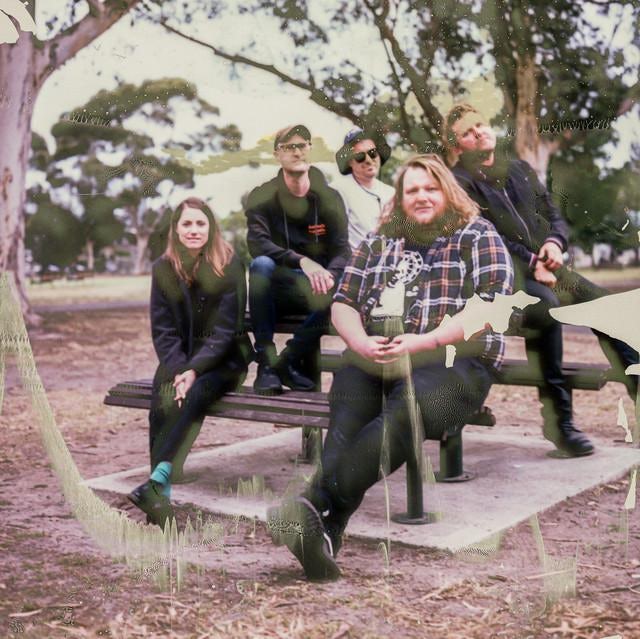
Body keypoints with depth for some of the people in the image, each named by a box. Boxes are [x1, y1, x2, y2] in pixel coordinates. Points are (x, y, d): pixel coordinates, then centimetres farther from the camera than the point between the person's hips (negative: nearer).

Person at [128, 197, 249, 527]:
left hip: (223, 358, -2)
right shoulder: (163, 268, 3)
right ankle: (160, 499, -32)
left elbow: (225, 330, -10)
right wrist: (179, 371, -17)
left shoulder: (229, 266, -7)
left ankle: (157, 482, -42)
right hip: (178, 360, 2)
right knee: (163, 401, -29)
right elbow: (163, 330, 0)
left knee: (195, 394, -34)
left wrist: (194, 370, -22)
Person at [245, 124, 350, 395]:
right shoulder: (262, 196, -3)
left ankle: (290, 361, -15)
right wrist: (302, 261, -36)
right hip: (274, 291, -1)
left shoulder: (329, 198, 2)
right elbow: (257, 244, -19)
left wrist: (329, 275, -31)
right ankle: (266, 364, -30)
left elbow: (342, 250, -7)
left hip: (314, 292, 2)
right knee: (261, 265, -34)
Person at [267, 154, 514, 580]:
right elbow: (343, 303, 20)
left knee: (403, 413, -36)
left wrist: (419, 342, -13)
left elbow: (491, 309, -3)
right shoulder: (380, 241, 25)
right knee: (345, 421, -29)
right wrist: (363, 343, -4)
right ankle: (325, 532, -45)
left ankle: (317, 505, -47)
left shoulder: (479, 237, 11)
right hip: (372, 358, 4)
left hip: (452, 360, -3)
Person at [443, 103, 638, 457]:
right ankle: (558, 417, -32)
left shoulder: (520, 170, 21)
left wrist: (555, 242, -4)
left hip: (545, 269, 6)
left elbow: (555, 216, 19)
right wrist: (531, 263, -18)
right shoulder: (460, 182, 2)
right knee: (546, 305, -36)